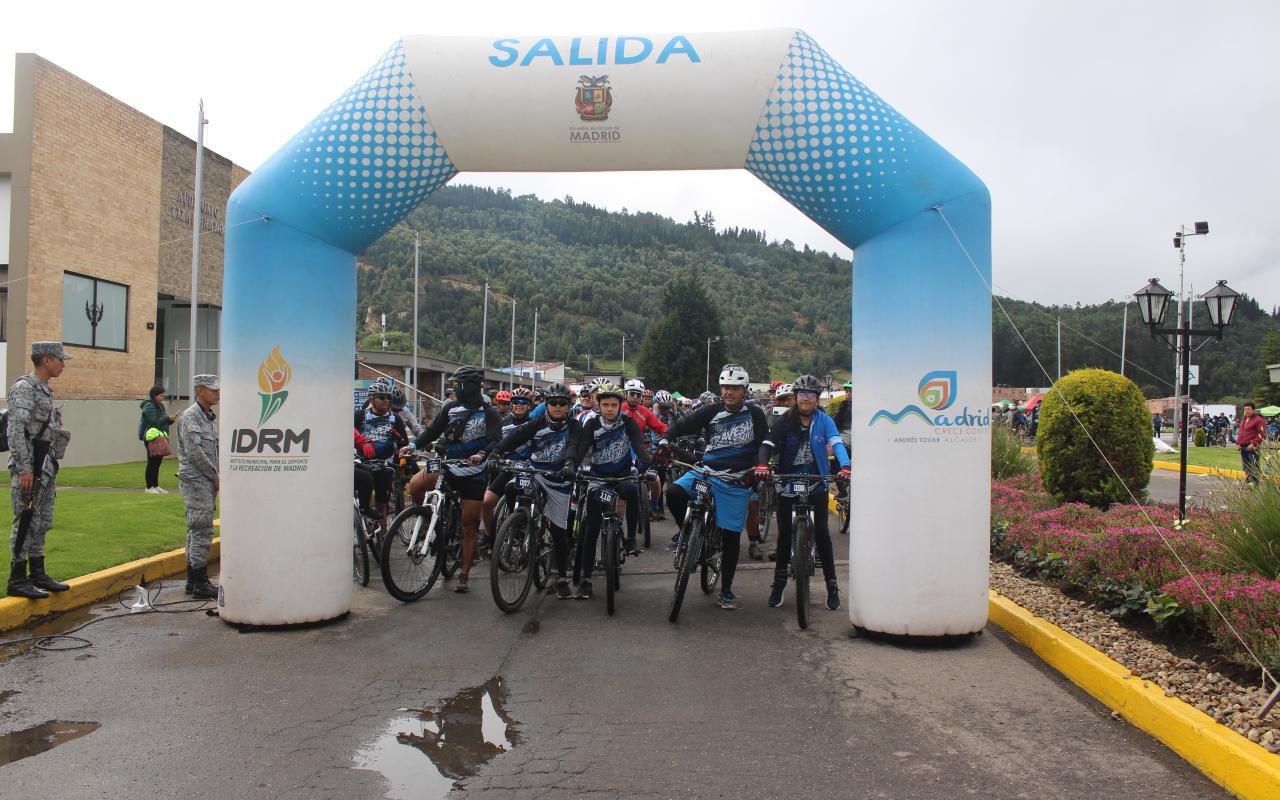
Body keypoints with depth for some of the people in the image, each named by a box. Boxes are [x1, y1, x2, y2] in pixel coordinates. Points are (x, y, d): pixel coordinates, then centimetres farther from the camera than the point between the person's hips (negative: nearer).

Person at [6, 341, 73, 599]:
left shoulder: (45, 390, 16)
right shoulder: (24, 388, -12)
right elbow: (15, 431, -18)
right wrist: (25, 469, -22)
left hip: (47, 465, 9)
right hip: (29, 465, -9)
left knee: (41, 523, 13)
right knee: (26, 522, -5)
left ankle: (38, 574, 21)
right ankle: (17, 580, 1)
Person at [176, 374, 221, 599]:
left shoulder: (208, 416, 17)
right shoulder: (190, 416, -12)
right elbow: (194, 452, -19)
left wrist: (216, 478, 10)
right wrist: (215, 477, -12)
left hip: (206, 482, 9)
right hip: (196, 481, -9)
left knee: (196, 531, 12)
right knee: (202, 531, -8)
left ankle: (193, 581, 19)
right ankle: (200, 583, -4)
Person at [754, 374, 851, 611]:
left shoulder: (824, 421, -3)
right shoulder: (784, 421, -4)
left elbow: (837, 444, -15)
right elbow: (767, 443, -14)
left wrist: (845, 467, -34)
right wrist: (762, 465, -34)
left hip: (816, 485, 0)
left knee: (821, 533, 0)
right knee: (784, 534, 6)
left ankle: (832, 586, 11)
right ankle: (779, 582, 21)